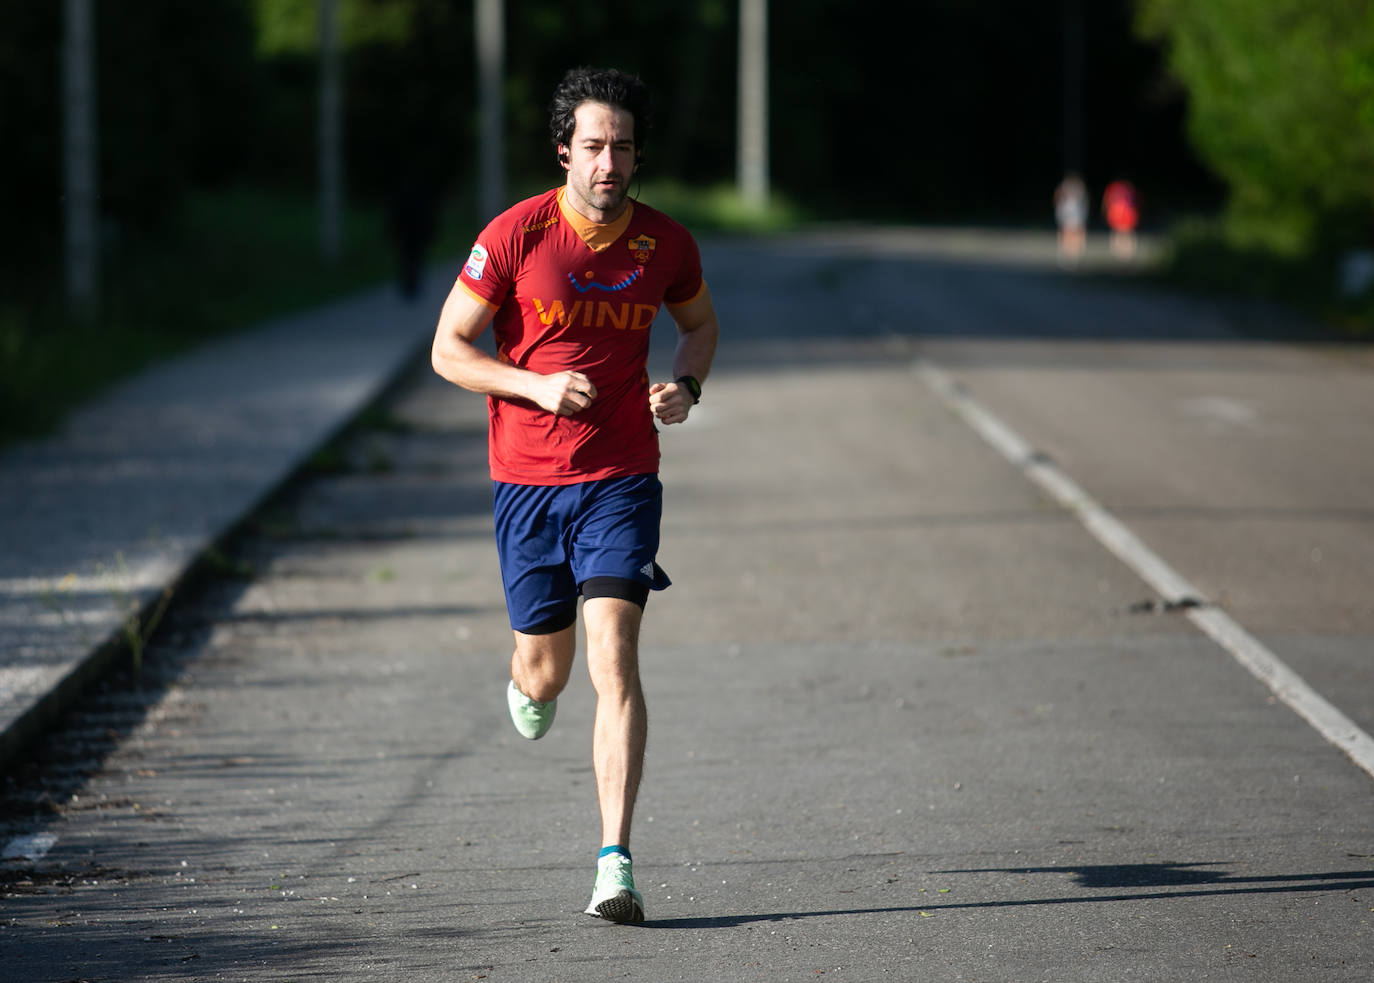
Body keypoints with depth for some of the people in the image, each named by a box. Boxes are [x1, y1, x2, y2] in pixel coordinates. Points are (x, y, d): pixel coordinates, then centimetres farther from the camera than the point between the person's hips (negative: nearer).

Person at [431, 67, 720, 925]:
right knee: (546, 670, 10)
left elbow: (700, 322, 19)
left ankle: (616, 863, -18)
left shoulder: (665, 244, -1)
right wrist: (537, 385, -18)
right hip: (527, 482, 0)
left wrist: (685, 388, -1)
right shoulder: (516, 236, -9)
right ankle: (530, 686, 52)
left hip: (621, 480, 0)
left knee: (613, 658, -16)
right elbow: (449, 349, -3)